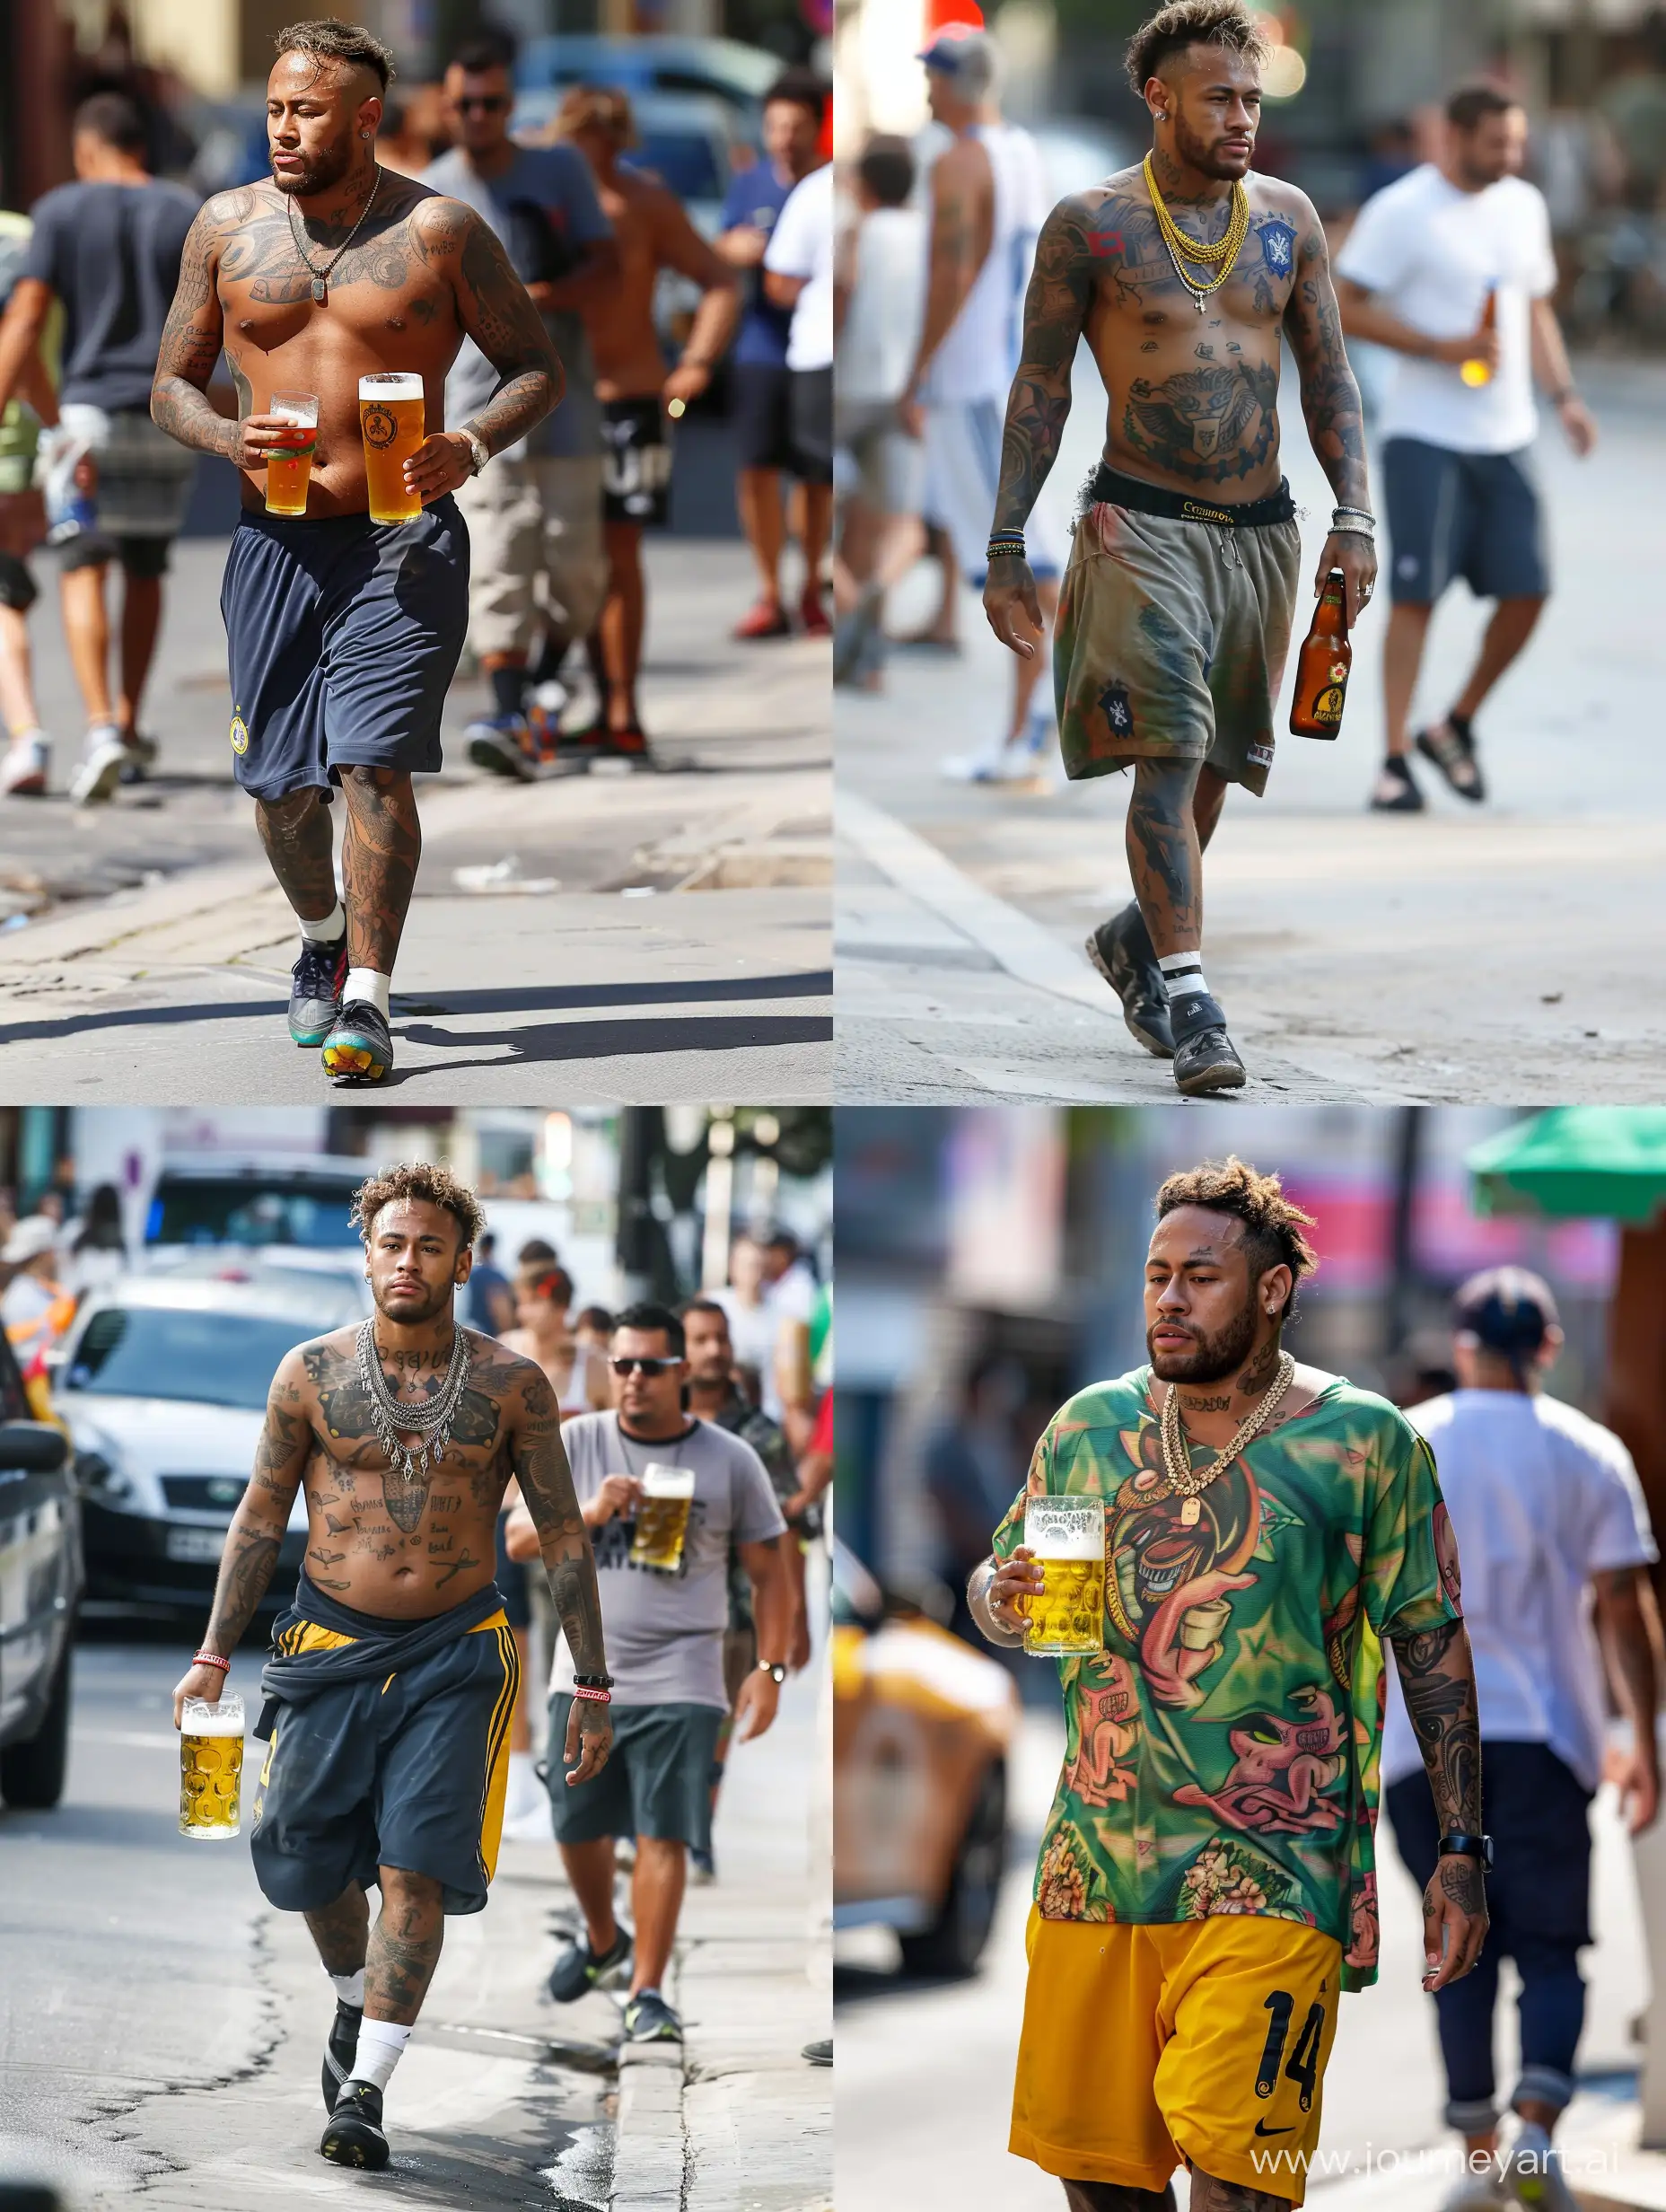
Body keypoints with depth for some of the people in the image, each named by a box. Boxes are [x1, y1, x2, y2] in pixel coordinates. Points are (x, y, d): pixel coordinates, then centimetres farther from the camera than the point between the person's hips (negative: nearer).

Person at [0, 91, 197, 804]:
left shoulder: (61, 211, -2)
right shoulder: (185, 212, 5)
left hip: (91, 410, -3)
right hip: (169, 416, 3)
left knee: (82, 570, -4)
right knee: (145, 570, 17)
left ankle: (101, 727, -22)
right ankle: (129, 725, 25)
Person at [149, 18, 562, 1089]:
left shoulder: (441, 230, -1)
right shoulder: (227, 227, 6)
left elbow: (538, 367, 4)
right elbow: (172, 386, 12)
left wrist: (474, 445, -16)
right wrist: (229, 438, -10)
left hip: (404, 544, -3)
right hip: (278, 545, 3)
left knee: (375, 762, -16)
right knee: (281, 784, 9)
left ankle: (368, 1000, -13)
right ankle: (322, 937, 38)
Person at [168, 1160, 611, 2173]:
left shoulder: (511, 1387, -2)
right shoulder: (312, 1374, 0)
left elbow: (564, 1539, 3)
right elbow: (261, 1518, 8)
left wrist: (594, 1689, 1)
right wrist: (213, 1656, 3)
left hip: (456, 1653, -2)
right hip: (332, 1644, 2)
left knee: (415, 1868, -12)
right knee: (309, 1860, 7)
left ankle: (366, 2090, -9)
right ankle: (356, 2006, 38)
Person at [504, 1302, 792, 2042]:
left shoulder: (730, 1461, 1)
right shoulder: (578, 1443, 3)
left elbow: (768, 1572, 5)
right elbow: (517, 1539, -1)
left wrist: (769, 1668, -4)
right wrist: (589, 1512, -18)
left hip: (679, 1683, -3)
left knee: (663, 1837, -11)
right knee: (577, 1828, 11)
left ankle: (647, 1995, -7)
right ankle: (602, 1941, 39)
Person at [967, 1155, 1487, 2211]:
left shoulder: (1366, 1442, 0)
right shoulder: (1090, 1427, 10)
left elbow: (1433, 1646, 4)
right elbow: (993, 1585, 19)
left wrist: (1463, 1850, 0)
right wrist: (1004, 1600, -6)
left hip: (1272, 1874, -4)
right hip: (1095, 1863, 4)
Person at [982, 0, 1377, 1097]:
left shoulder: (1287, 218, 6)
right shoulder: (1092, 225, -5)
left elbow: (1329, 377, 10)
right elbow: (1041, 388, 0)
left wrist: (1353, 516, -2)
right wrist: (1008, 548, -3)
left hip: (1261, 531, 5)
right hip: (1142, 525, -5)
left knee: (1214, 763, 13)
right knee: (1169, 755, -16)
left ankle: (1138, 937, 37)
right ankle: (1190, 1002, -18)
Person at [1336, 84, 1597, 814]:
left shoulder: (1524, 206, 12)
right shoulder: (1400, 212, -9)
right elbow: (1341, 308, -10)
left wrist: (1563, 395, 8)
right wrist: (1443, 348, -17)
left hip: (1506, 436, 6)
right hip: (1425, 435, -6)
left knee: (1526, 590, 0)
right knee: (1415, 595, -7)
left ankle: (1456, 726, 19)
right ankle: (1395, 760, -2)